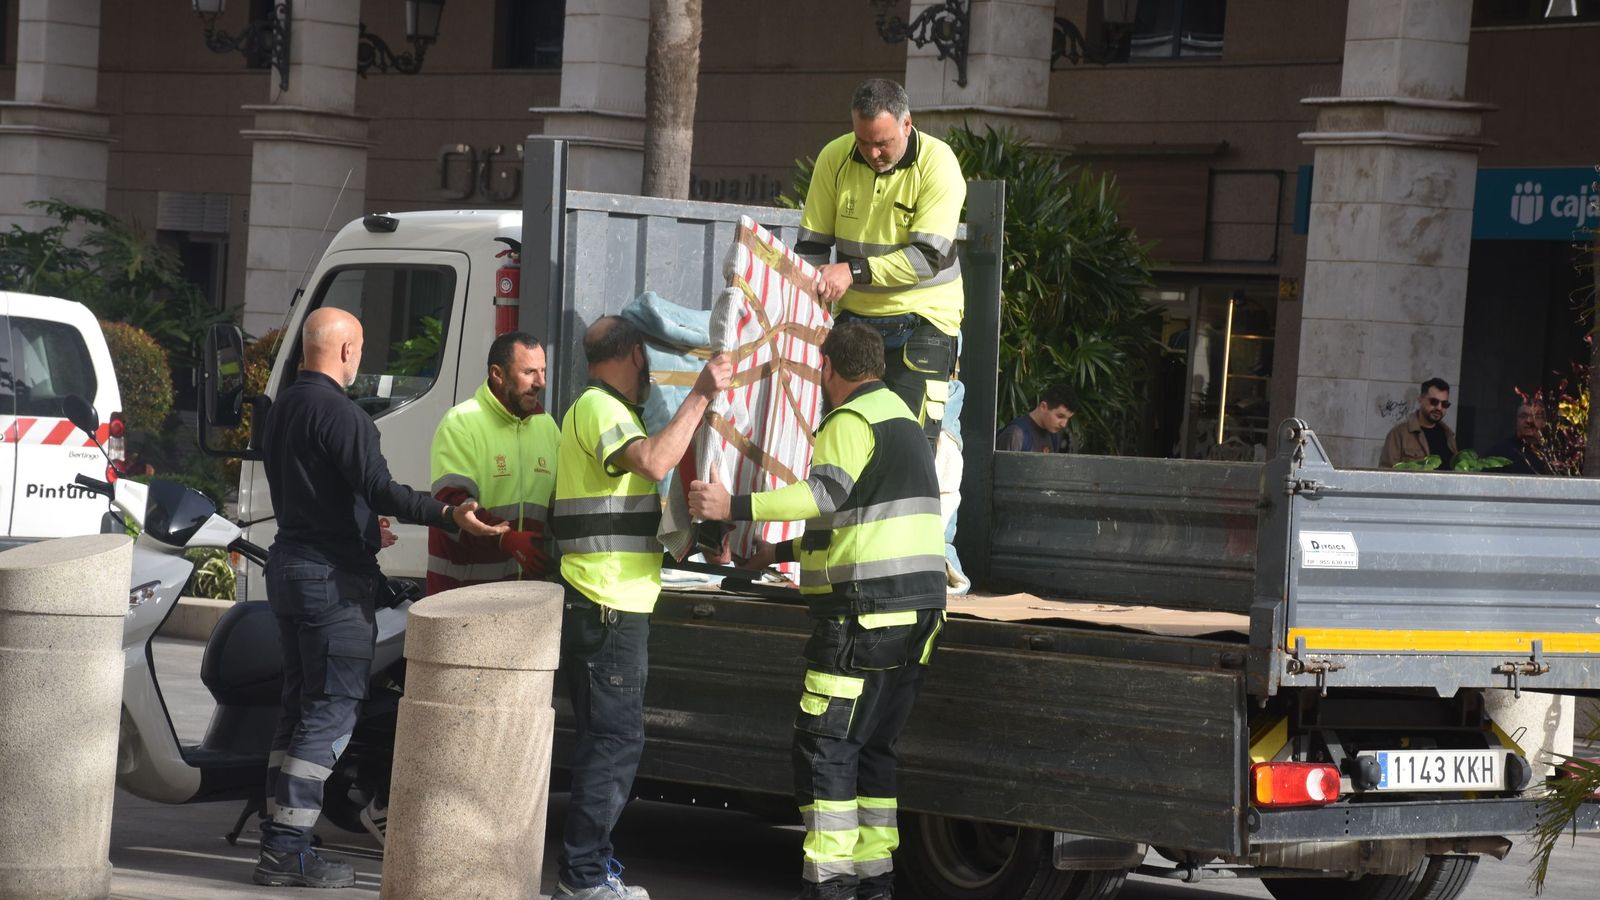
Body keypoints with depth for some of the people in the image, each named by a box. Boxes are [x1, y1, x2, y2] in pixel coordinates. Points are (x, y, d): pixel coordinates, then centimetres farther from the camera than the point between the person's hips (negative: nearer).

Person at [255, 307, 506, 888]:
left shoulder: (284, 407, 14)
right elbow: (379, 488, -25)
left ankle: (279, 845, 13)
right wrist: (450, 515, -31)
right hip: (334, 577, -10)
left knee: (301, 708, 14)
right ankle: (287, 849, -11)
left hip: (291, 561, 10)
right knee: (331, 713, -7)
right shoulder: (338, 412, -16)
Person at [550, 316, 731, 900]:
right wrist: (700, 396, -24)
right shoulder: (599, 407, -10)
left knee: (607, 737, 15)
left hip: (613, 608, 11)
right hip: (608, 606, -11)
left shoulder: (605, 408, 24)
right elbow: (654, 461, -28)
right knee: (615, 738, -10)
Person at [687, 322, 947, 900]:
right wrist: (783, 553, 37)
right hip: (917, 608, 10)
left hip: (868, 609, -10)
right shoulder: (899, 417, 23)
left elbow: (829, 493, -26)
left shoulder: (851, 421, -9)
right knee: (872, 744, 14)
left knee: (826, 743, -8)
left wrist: (736, 507, -31)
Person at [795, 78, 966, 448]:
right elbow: (811, 244, 3)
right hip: (855, 316, 4)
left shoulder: (937, 163, -16)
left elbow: (930, 256, -22)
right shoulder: (835, 158, -4)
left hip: (922, 317, -4)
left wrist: (854, 271, -29)